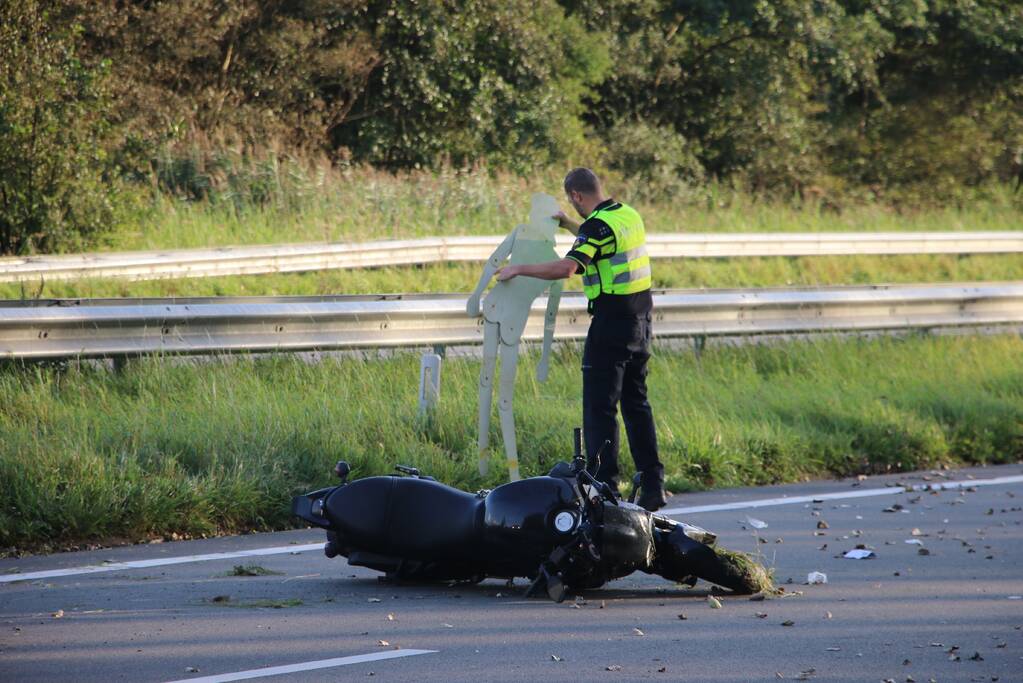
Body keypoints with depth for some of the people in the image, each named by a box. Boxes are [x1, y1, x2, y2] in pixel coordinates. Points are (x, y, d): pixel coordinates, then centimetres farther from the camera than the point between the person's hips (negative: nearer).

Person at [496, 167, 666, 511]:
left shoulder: (598, 225, -16)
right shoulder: (628, 214, 11)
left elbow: (567, 267, -29)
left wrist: (519, 269, -19)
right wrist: (568, 224, 39)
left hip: (611, 325, -9)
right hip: (640, 321, 9)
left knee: (600, 408, -5)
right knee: (636, 403, 14)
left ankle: (605, 486, -8)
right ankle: (652, 485, 14)